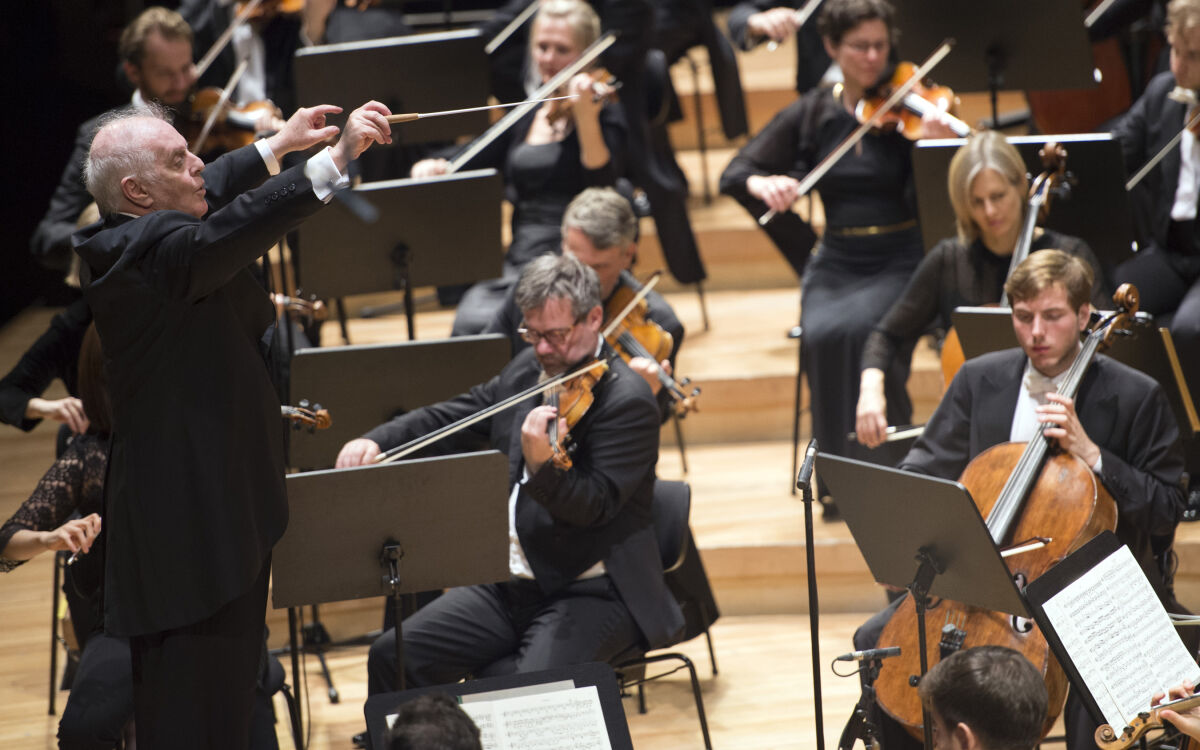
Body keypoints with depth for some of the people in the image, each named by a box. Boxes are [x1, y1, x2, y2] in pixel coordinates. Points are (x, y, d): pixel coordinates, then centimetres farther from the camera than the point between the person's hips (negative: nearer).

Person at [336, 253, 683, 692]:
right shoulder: (527, 371, 11)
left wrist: (542, 467, -41)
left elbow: (597, 504, -22)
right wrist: (376, 441, 4)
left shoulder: (627, 400, -13)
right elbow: (454, 415, 21)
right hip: (507, 584, 7)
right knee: (393, 657, -7)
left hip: (590, 593, -7)